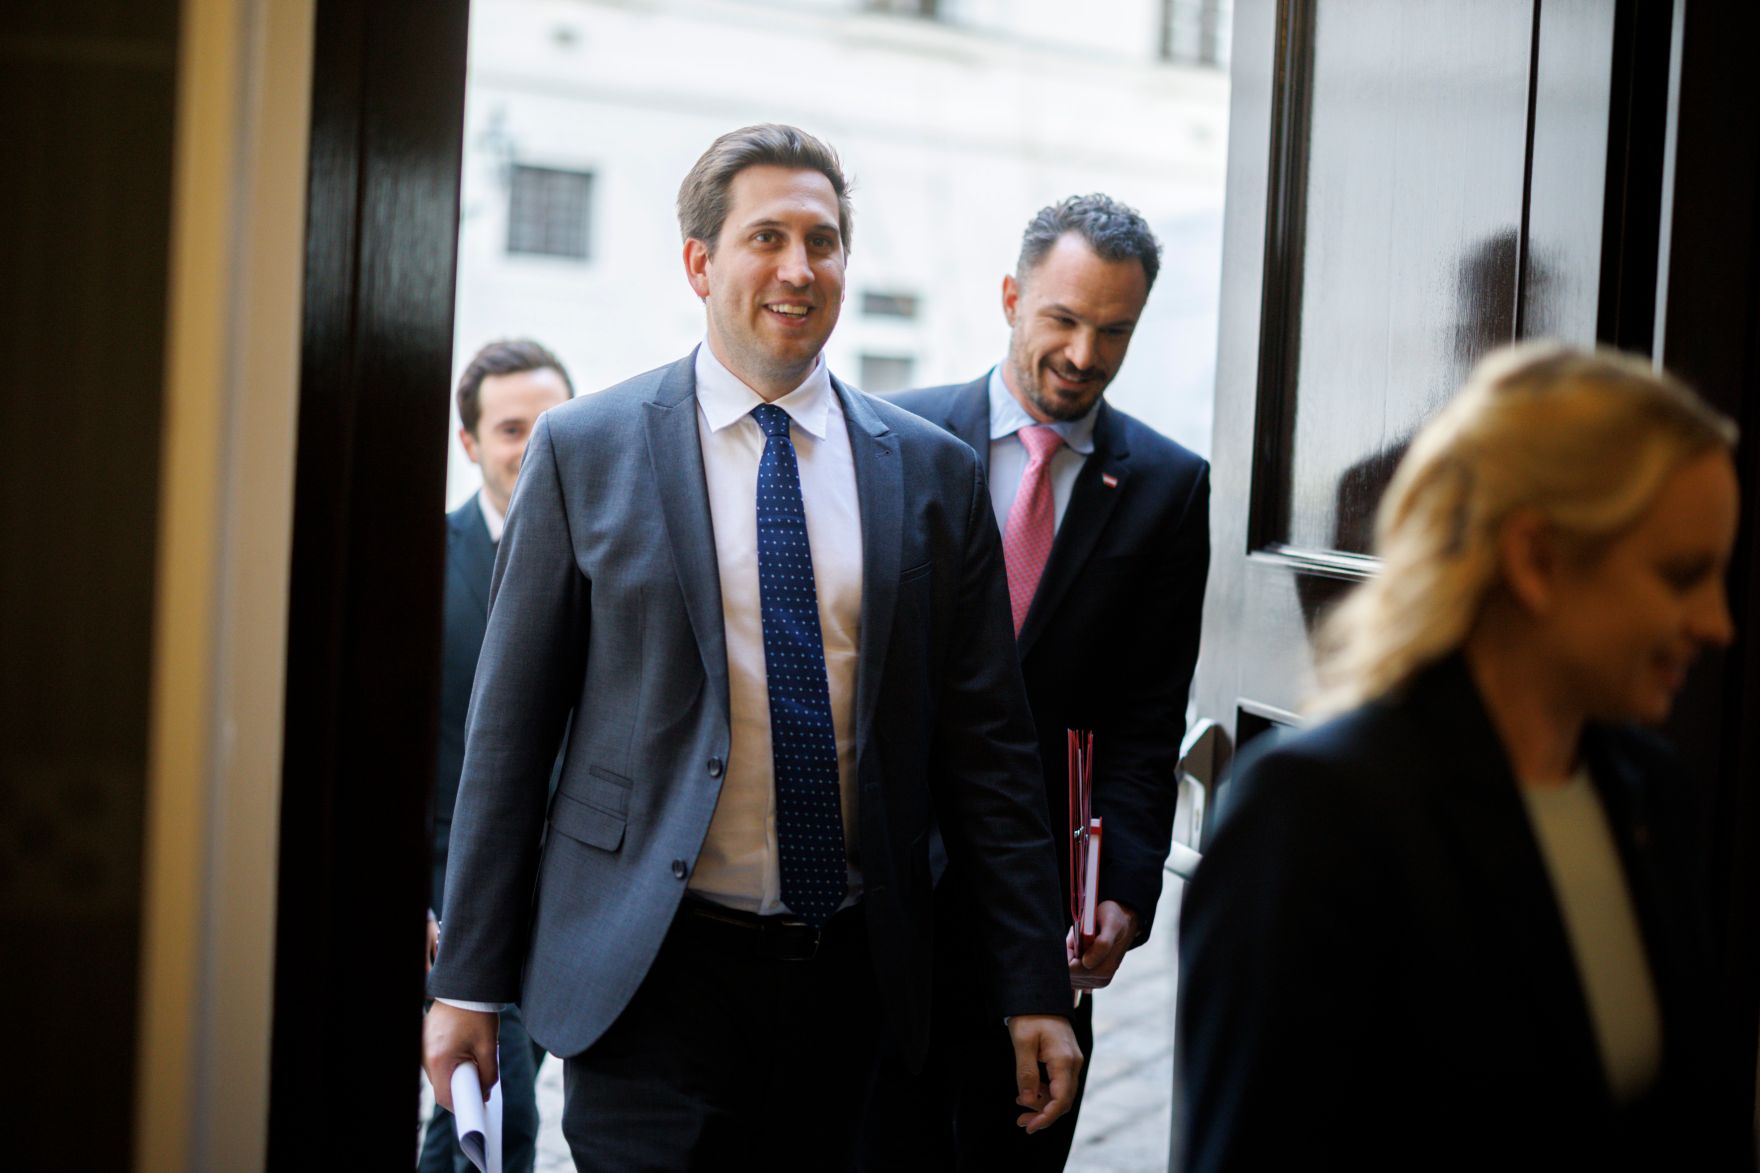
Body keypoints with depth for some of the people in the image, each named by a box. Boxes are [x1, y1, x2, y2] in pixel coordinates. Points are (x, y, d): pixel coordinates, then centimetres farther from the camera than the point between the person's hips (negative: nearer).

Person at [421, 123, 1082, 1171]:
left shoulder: (933, 473, 6)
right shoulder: (586, 451, 0)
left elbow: (985, 742, 6)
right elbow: (510, 728, 1)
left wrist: (1033, 987, 3)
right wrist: (470, 981, -1)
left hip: (847, 970, 3)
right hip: (647, 969, -2)